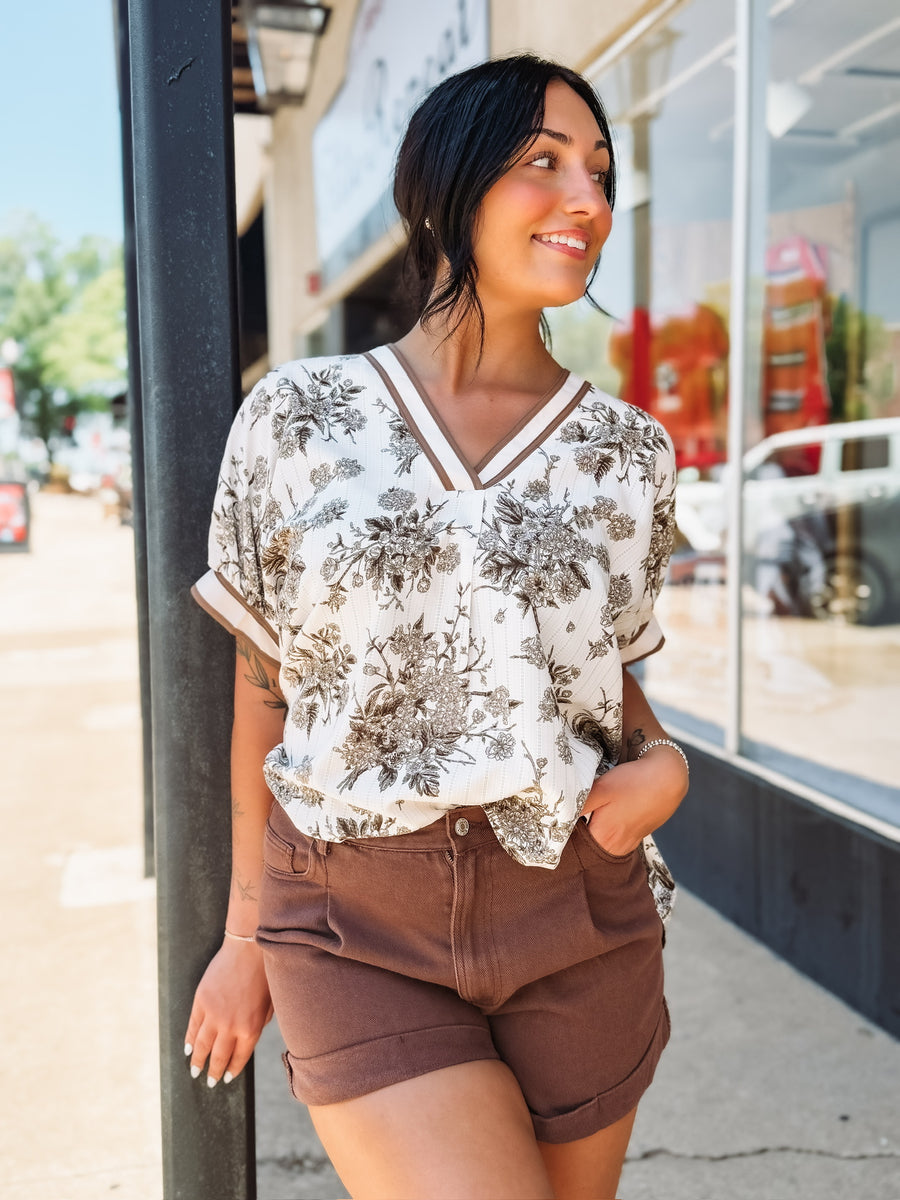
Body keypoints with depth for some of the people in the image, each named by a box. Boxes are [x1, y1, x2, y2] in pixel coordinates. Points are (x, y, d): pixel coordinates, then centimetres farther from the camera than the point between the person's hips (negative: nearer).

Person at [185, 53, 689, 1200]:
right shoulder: (297, 417, -2)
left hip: (578, 928, 3)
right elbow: (263, 686, 3)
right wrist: (245, 934, 8)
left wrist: (663, 763, -9)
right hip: (356, 930, -2)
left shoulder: (628, 453, 2)